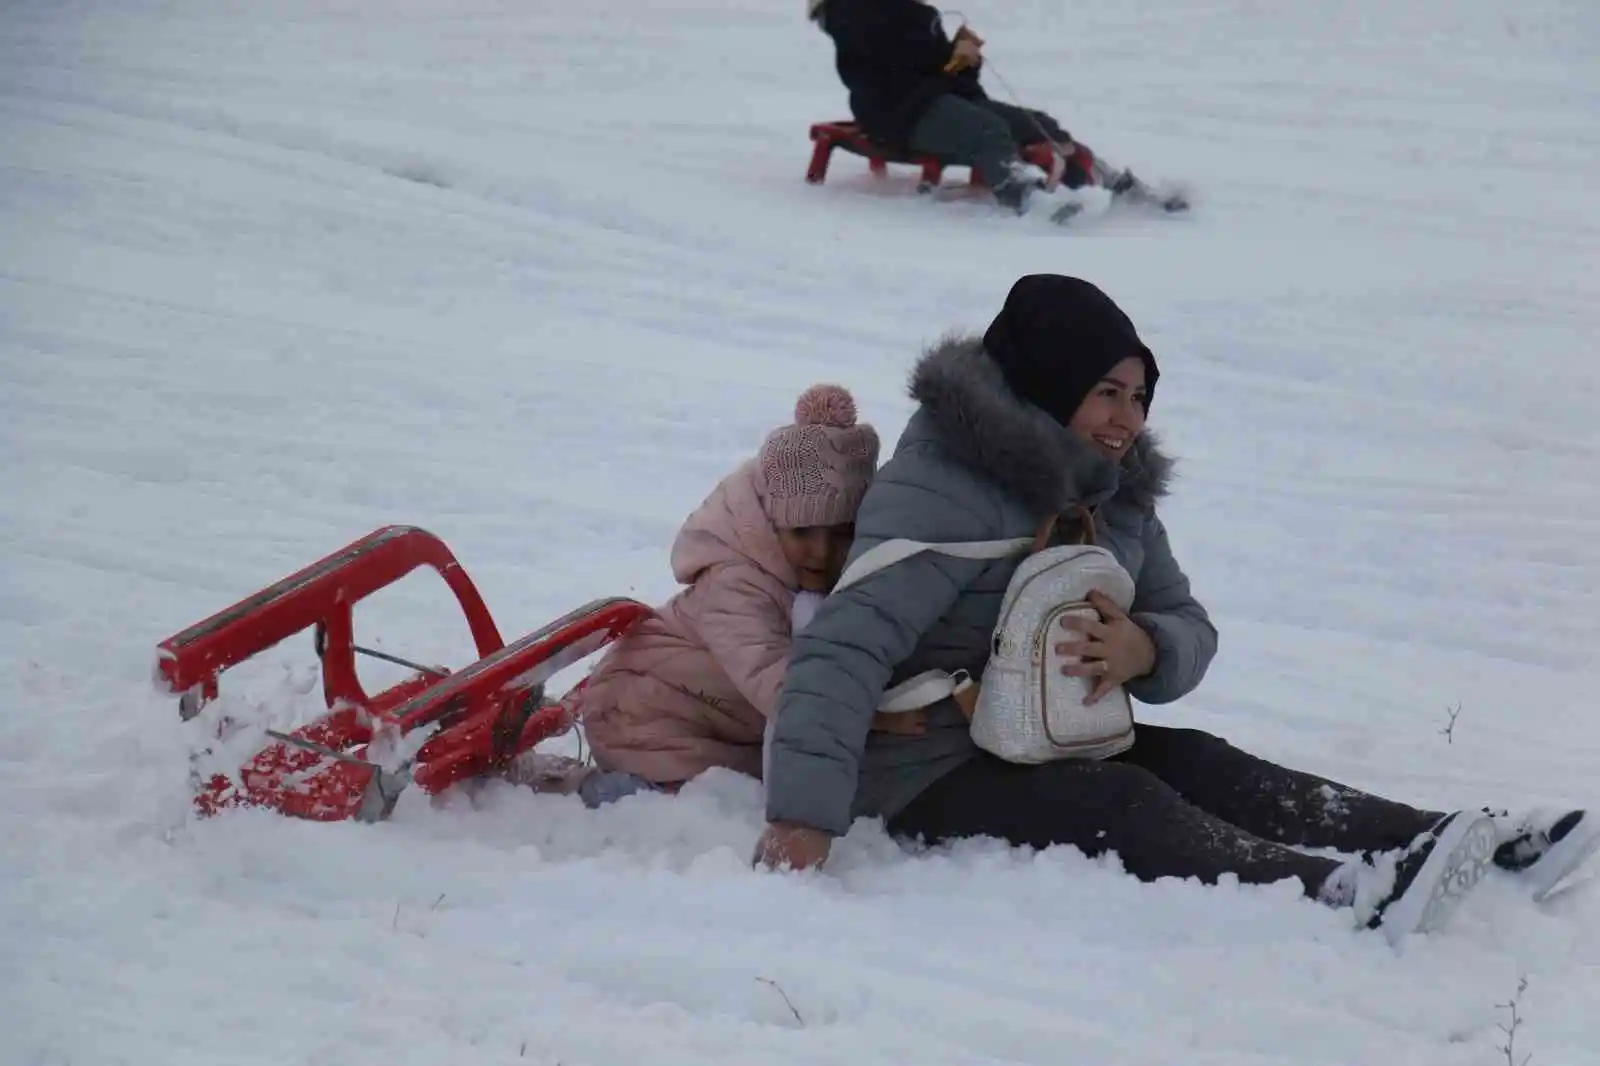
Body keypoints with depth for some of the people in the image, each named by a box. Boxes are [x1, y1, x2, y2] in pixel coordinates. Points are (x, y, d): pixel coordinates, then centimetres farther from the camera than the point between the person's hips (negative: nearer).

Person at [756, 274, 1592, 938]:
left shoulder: (1115, 493, 6)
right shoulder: (945, 489, -22)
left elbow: (1190, 628, 6)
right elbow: (844, 647, -32)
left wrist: (1147, 651, -20)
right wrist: (802, 816, -44)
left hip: (1038, 743, 8)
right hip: (924, 775, -8)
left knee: (1201, 765, -11)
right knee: (1120, 804, -27)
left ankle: (1468, 841, -23)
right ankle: (1348, 893, -48)